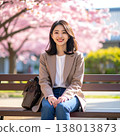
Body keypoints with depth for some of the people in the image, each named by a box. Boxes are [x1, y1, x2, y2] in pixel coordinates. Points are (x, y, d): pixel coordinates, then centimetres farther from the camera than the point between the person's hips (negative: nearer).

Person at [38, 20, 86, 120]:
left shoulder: (78, 56, 7)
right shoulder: (45, 57, 12)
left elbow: (77, 83, 0)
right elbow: (44, 81, 4)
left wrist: (65, 96, -19)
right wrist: (50, 96, -17)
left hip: (71, 94, -1)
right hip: (51, 93, 1)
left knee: (61, 106, -35)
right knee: (47, 107, -33)